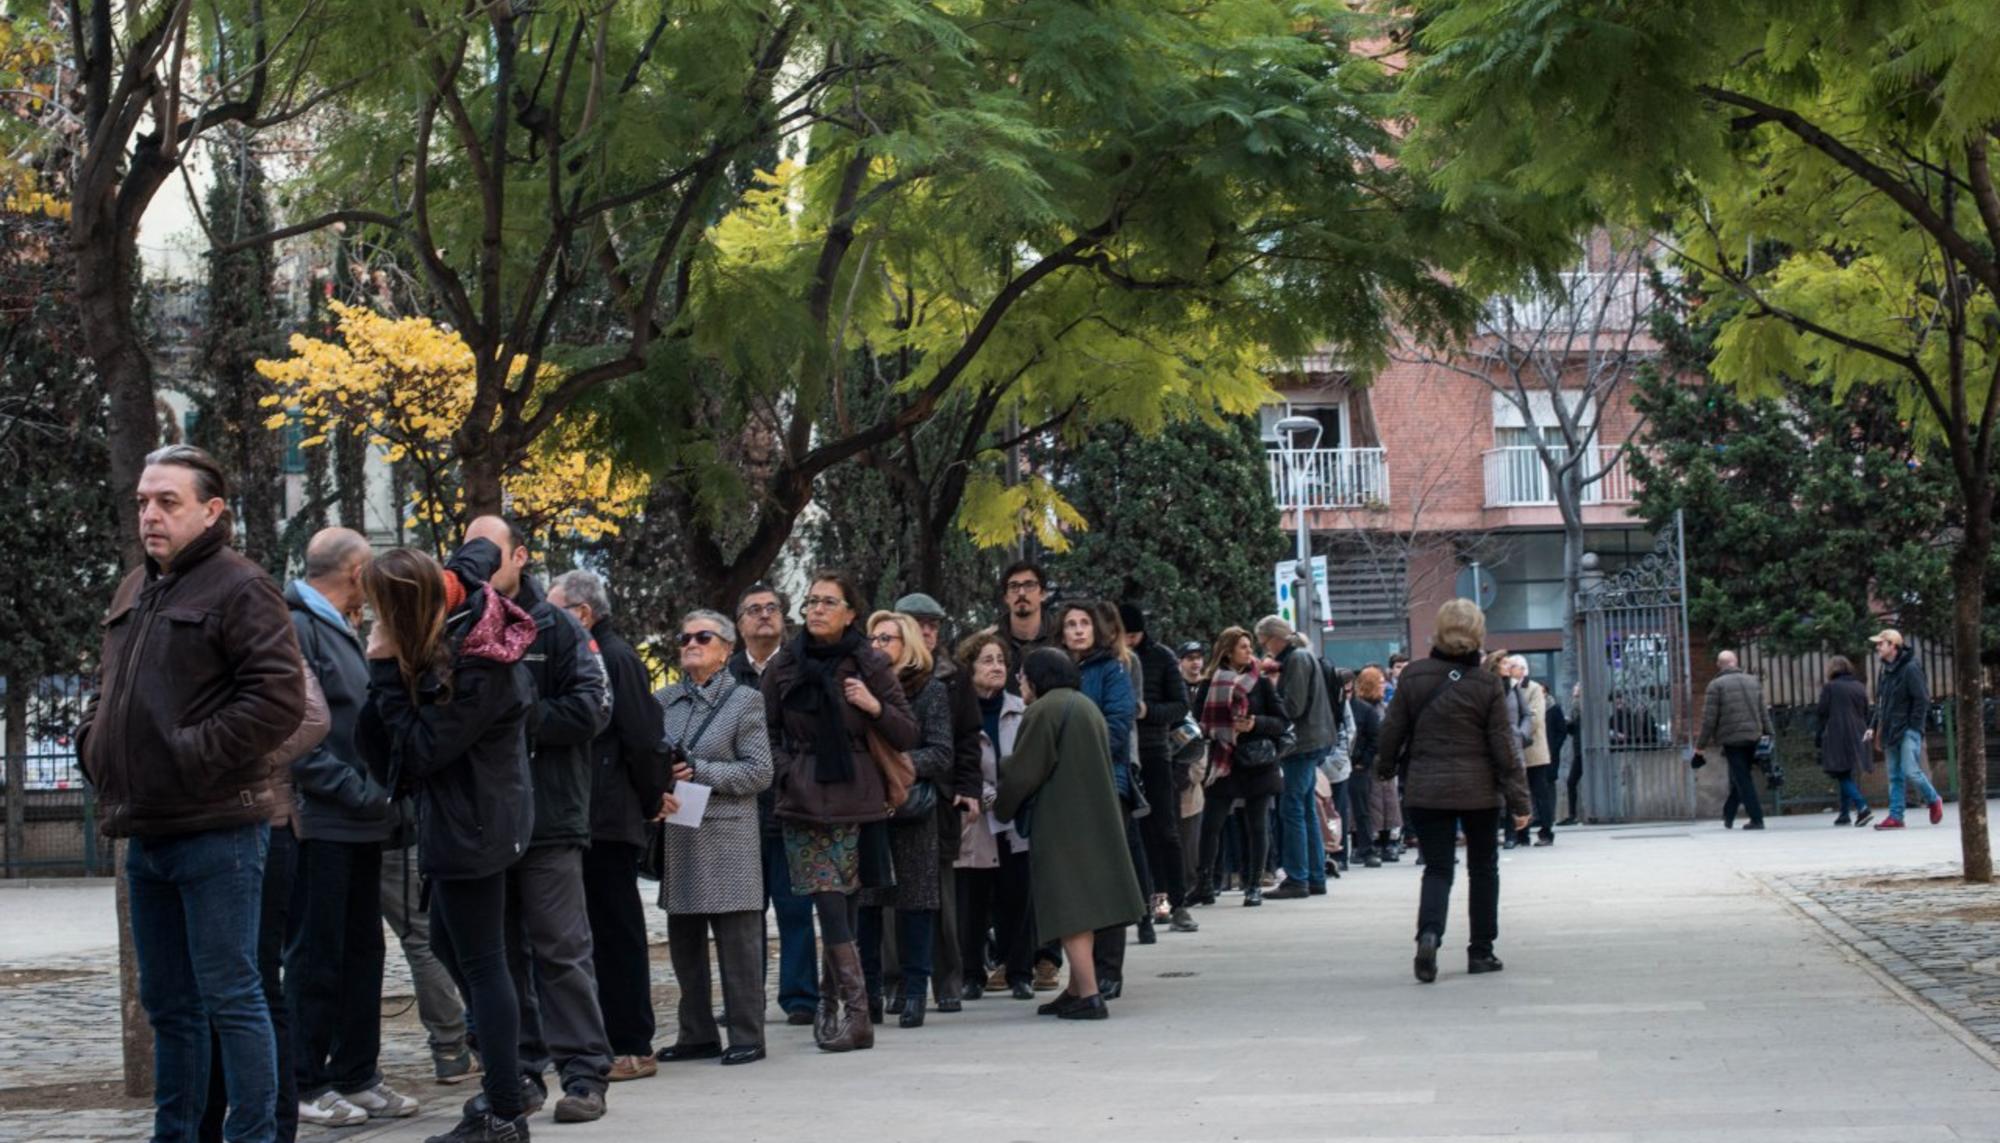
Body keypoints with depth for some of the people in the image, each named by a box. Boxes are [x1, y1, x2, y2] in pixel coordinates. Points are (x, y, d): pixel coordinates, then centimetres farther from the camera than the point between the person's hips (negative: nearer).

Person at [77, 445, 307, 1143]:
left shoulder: (240, 589, -9)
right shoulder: (134, 591, 16)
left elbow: (278, 698, -19)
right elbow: (108, 688, 29)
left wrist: (192, 755, -19)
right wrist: (94, 745, 10)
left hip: (216, 831, -8)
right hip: (145, 832, 8)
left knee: (230, 996, -5)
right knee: (167, 1002, 15)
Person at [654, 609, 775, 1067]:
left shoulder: (745, 702, 0)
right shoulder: (665, 702, 11)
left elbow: (759, 771, -6)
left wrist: (699, 772, -14)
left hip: (727, 836, -5)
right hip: (678, 836, 5)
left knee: (737, 940, -4)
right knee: (683, 940, 9)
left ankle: (747, 1035, 1)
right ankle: (697, 1034, 17)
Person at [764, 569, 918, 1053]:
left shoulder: (870, 666, 3)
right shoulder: (783, 667, 6)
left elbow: (907, 736, 5)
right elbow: (768, 732, 15)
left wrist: (875, 707, -12)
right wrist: (785, 771, -2)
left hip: (856, 801, 0)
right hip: (802, 803, 0)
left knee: (843, 906, 0)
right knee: (831, 906, -9)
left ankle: (831, 1003, 13)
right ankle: (856, 1013, -7)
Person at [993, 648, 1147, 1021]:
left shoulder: (1042, 712, -12)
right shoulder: (1086, 707, 15)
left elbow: (1023, 773, -12)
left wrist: (1001, 807, 7)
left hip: (1060, 824, -9)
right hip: (1097, 819, 9)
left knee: (1071, 908, -8)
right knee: (1085, 905, 13)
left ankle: (1088, 994, -14)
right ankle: (1077, 990, 17)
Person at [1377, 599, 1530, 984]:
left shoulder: (1413, 677, -5)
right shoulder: (1488, 685, -8)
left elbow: (1392, 731, 3)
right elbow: (1504, 746, -5)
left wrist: (1385, 769, 22)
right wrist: (1518, 800, 0)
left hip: (1425, 791, 1)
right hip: (1479, 791, -1)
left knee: (1437, 868, 5)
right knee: (1483, 869, 15)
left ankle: (1429, 933, -22)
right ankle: (1481, 952, 17)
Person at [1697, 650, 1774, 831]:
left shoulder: (1716, 685, -7)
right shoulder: (1753, 681, 11)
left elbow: (1709, 719, -9)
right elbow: (1763, 712, 12)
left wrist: (1701, 744, -2)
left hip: (1731, 739, -5)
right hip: (1753, 738, 6)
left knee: (1742, 780, -2)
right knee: (1740, 778, 16)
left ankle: (1757, 819, -6)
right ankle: (1728, 816, 24)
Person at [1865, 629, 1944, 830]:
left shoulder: (1910, 669, -11)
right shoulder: (1887, 671, 15)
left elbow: (1922, 699, -14)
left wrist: (1913, 728, -16)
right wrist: (1874, 727, 12)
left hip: (1908, 731, -8)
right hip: (1891, 733, 8)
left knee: (1910, 771, -14)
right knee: (1895, 776, 6)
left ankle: (1933, 800, 8)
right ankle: (1895, 817, 6)